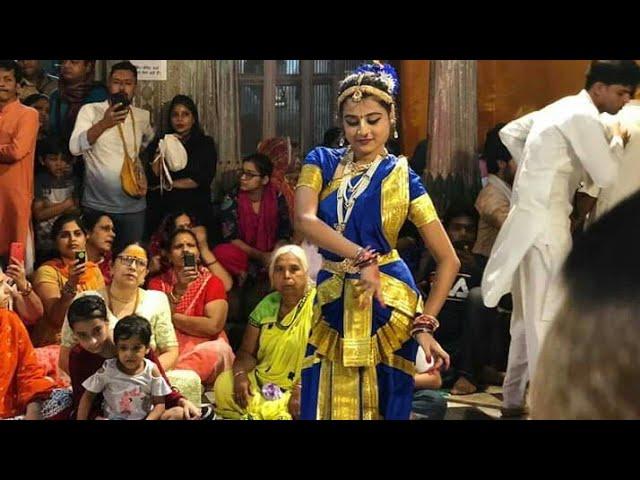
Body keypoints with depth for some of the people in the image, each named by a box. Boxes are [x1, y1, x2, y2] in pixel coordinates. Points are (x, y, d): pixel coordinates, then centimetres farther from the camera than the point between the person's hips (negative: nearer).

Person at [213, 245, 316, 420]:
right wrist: (240, 374, -11)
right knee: (223, 385, -20)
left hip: (298, 388, -5)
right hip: (262, 382, 6)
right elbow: (247, 352, 11)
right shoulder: (267, 304, 10)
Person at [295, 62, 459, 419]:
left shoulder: (402, 177, -2)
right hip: (333, 300, 2)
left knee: (384, 404, 4)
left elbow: (449, 260, -3)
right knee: (328, 404, 7)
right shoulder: (322, 162, 3)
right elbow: (305, 219, -18)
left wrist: (425, 324, -11)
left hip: (387, 303, -2)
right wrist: (362, 257, -30)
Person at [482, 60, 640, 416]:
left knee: (529, 314, 15)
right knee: (548, 314, -8)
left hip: (531, 217, 10)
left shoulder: (562, 108, 16)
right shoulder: (584, 118, -12)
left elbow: (509, 132, 25)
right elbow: (608, 176, -14)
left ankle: (514, 398, 22)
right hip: (545, 222, -10)